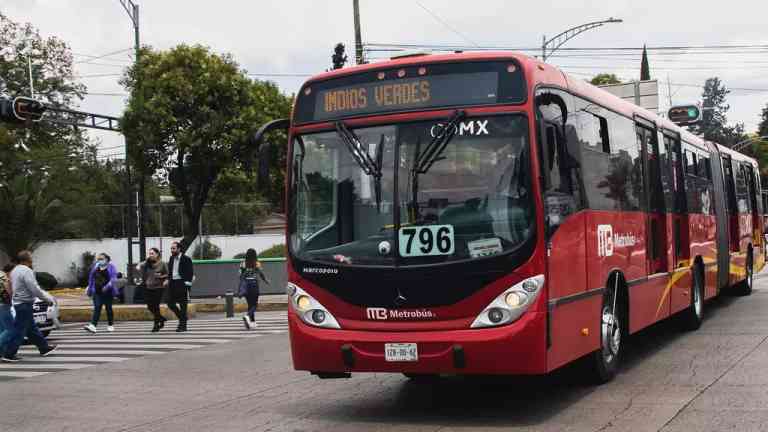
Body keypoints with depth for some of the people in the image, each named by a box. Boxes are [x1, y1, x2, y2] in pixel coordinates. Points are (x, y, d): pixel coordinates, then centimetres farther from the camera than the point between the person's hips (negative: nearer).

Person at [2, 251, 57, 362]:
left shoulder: (15, 270, 13)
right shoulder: (26, 271, -18)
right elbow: (35, 289, -21)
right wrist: (48, 298, -10)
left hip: (18, 302, 10)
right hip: (24, 304, -10)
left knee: (32, 328, 16)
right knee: (20, 330, -5)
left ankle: (44, 347, 25)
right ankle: (9, 354, -2)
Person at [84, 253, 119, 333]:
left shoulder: (111, 267, -4)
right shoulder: (95, 267, 10)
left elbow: (113, 279, -13)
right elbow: (91, 279, 18)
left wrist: (108, 286, -28)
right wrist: (89, 289, 18)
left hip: (107, 292, -3)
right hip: (97, 292, 3)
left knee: (108, 308, 7)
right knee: (97, 308, -8)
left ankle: (110, 325, 21)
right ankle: (93, 325, -18)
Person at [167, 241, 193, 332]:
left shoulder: (186, 259, -7)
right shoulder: (171, 259, 12)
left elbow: (190, 273, -9)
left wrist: (187, 284, -15)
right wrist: (168, 280, 7)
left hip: (182, 283, -6)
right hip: (173, 283, 6)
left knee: (182, 305, -2)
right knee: (170, 303, 4)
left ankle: (183, 325, 5)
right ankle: (182, 317, 24)